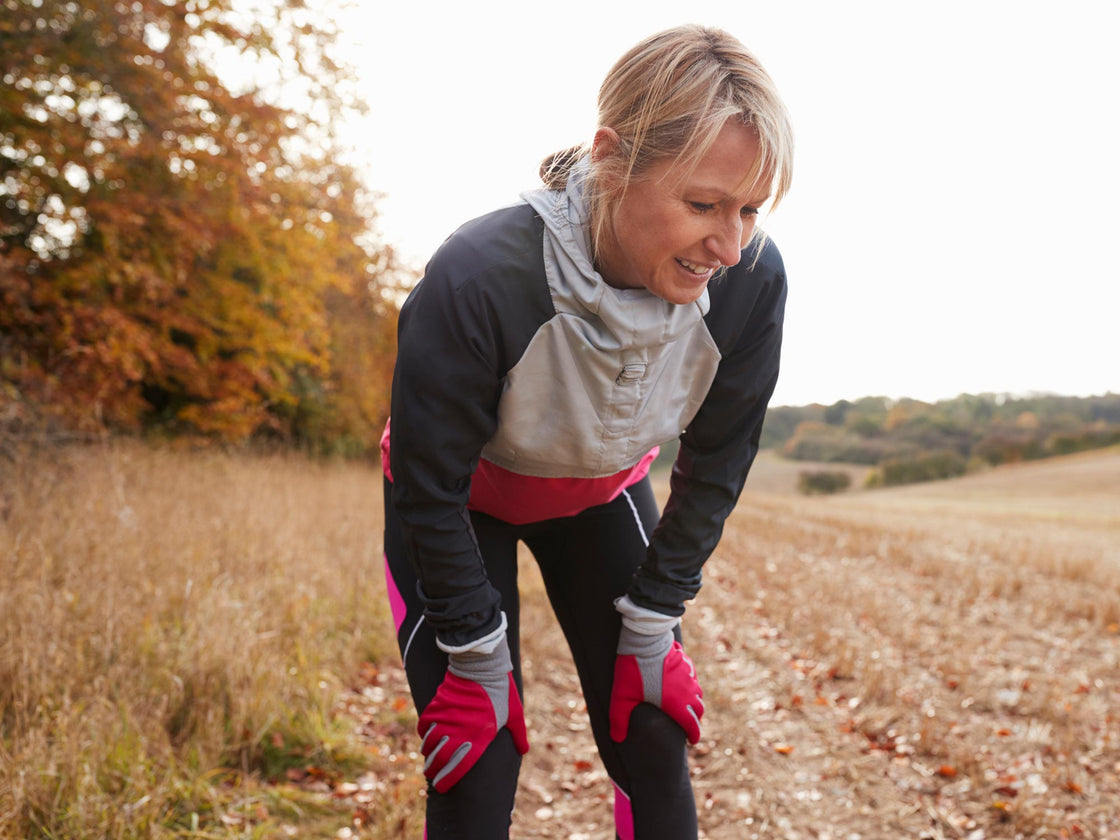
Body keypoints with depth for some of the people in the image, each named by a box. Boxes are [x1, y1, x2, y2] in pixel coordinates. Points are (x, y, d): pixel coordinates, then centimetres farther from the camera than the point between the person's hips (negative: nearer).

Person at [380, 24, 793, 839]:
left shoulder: (751, 280, -28)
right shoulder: (478, 278, -39)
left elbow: (713, 471, -10)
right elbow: (430, 486, -24)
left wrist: (652, 624, -6)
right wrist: (478, 659, -16)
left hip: (604, 497, 3)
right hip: (460, 508, -3)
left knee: (656, 751, 2)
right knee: (477, 773, -6)